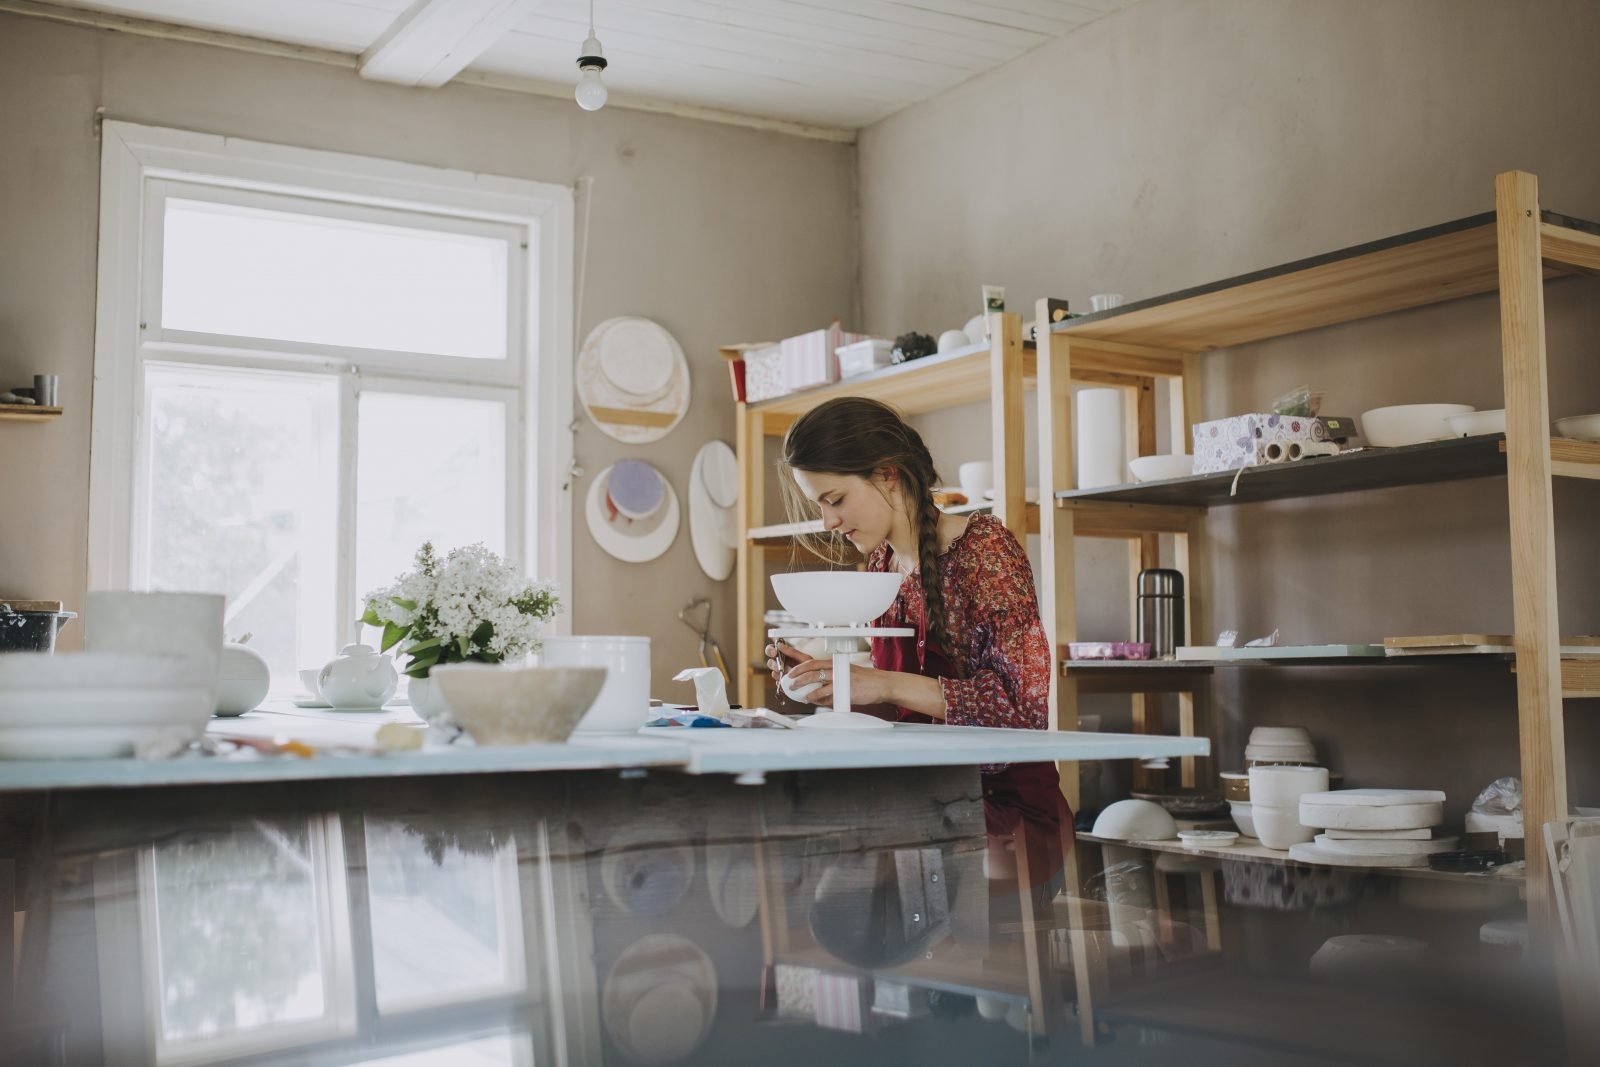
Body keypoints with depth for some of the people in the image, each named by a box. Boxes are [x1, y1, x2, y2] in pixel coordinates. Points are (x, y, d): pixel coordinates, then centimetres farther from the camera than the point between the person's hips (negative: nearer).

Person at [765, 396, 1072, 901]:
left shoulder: (982, 547, -11)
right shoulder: (882, 562, 11)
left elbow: (1028, 700, -19)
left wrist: (888, 685, -21)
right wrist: (825, 680, -1)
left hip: (1008, 809, -7)